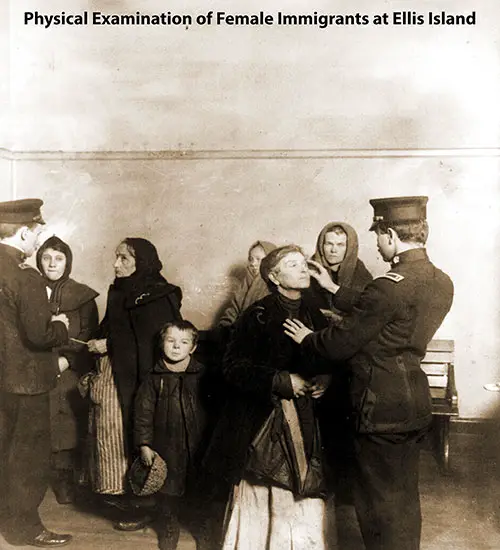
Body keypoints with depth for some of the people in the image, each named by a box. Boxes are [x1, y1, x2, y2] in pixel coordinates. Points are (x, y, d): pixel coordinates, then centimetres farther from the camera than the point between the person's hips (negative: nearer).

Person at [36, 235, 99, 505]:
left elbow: (89, 336, 0)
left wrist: (67, 359, -13)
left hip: (69, 376, -1)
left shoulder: (82, 296, 3)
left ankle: (65, 480, 14)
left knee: (67, 429, 0)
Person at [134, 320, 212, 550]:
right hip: (166, 447, 0)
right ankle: (168, 530, 31)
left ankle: (202, 529, 31)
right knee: (168, 491, 11)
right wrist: (144, 444, -5)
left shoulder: (202, 375, -3)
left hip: (197, 446, 0)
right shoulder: (155, 378, -3)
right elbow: (143, 411, -1)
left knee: (198, 490, 12)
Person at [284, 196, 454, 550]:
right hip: (415, 401, 9)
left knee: (380, 502, 7)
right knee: (405, 497, 22)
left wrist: (307, 338, 3)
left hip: (383, 406, -8)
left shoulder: (390, 287, -24)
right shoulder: (441, 282, 3)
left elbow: (340, 344, -17)